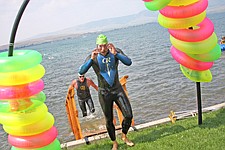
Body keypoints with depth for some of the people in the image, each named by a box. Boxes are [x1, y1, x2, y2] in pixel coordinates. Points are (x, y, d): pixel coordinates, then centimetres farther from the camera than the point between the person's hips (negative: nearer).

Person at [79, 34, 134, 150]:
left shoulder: (116, 52, -9)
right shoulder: (92, 57, -13)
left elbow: (129, 62, -24)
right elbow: (81, 72, -25)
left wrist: (115, 54, -38)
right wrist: (92, 59, -38)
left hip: (117, 89, 1)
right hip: (104, 92, -1)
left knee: (128, 115, -3)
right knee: (109, 120, 9)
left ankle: (124, 137, 25)